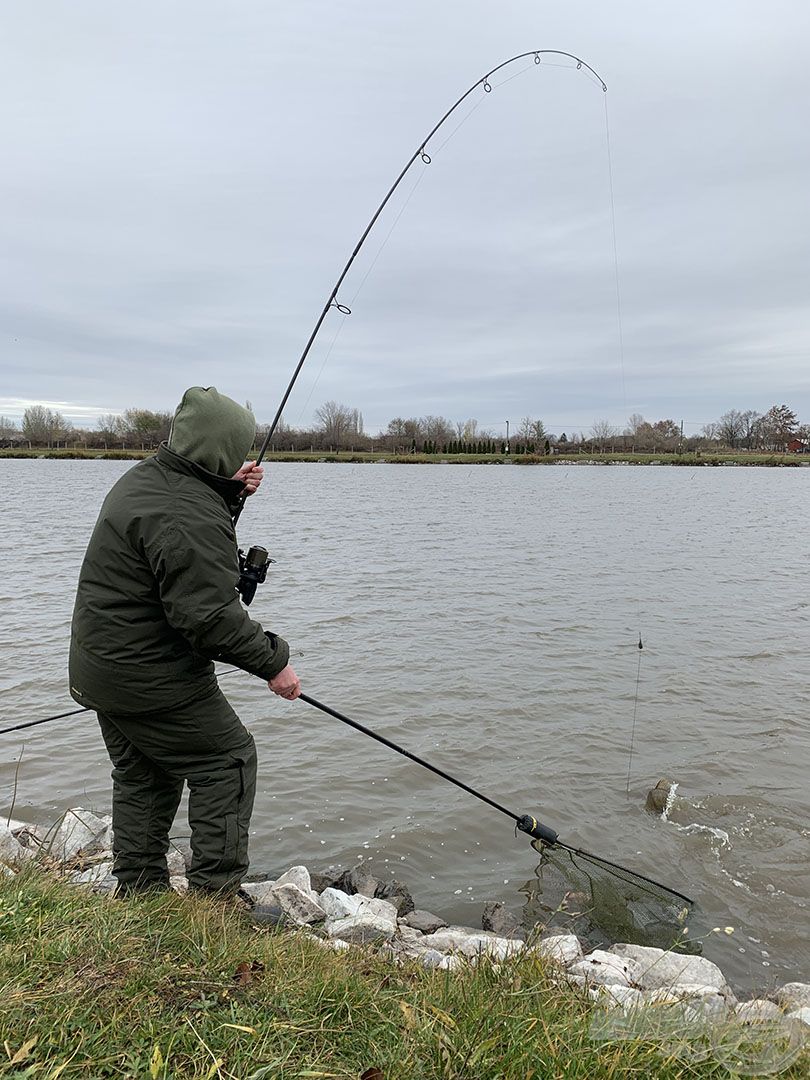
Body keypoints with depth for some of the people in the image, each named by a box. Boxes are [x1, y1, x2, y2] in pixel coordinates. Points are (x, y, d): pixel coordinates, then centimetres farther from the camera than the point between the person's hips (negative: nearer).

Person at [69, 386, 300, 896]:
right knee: (229, 758, 4)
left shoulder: (145, 475, 7)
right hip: (153, 680, -10)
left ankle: (138, 893, 33)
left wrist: (235, 491, 6)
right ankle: (216, 892, 8)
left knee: (141, 778, 21)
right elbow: (208, 616, -29)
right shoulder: (188, 518, -26)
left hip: (98, 669, 10)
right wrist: (273, 662, -19)